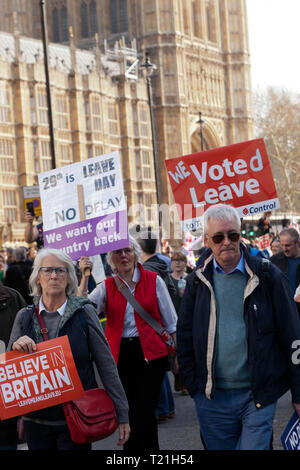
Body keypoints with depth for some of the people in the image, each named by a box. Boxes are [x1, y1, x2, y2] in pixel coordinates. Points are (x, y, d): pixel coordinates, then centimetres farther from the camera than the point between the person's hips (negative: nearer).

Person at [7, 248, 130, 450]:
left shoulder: (84, 313, -4)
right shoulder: (24, 317, 4)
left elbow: (106, 365, -2)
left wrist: (122, 414, -3)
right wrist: (15, 348, -13)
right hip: (36, 419, 3)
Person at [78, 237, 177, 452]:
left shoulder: (154, 281, 1)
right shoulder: (107, 287, 5)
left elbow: (171, 322, 6)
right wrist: (84, 276, -14)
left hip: (151, 354, -2)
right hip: (120, 355, 3)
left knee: (145, 413, -9)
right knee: (128, 413, 9)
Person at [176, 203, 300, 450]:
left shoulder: (267, 276, -2)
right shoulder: (198, 281, 6)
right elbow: (185, 338, 13)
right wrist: (194, 386, 5)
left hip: (258, 397, -3)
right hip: (212, 399, 3)